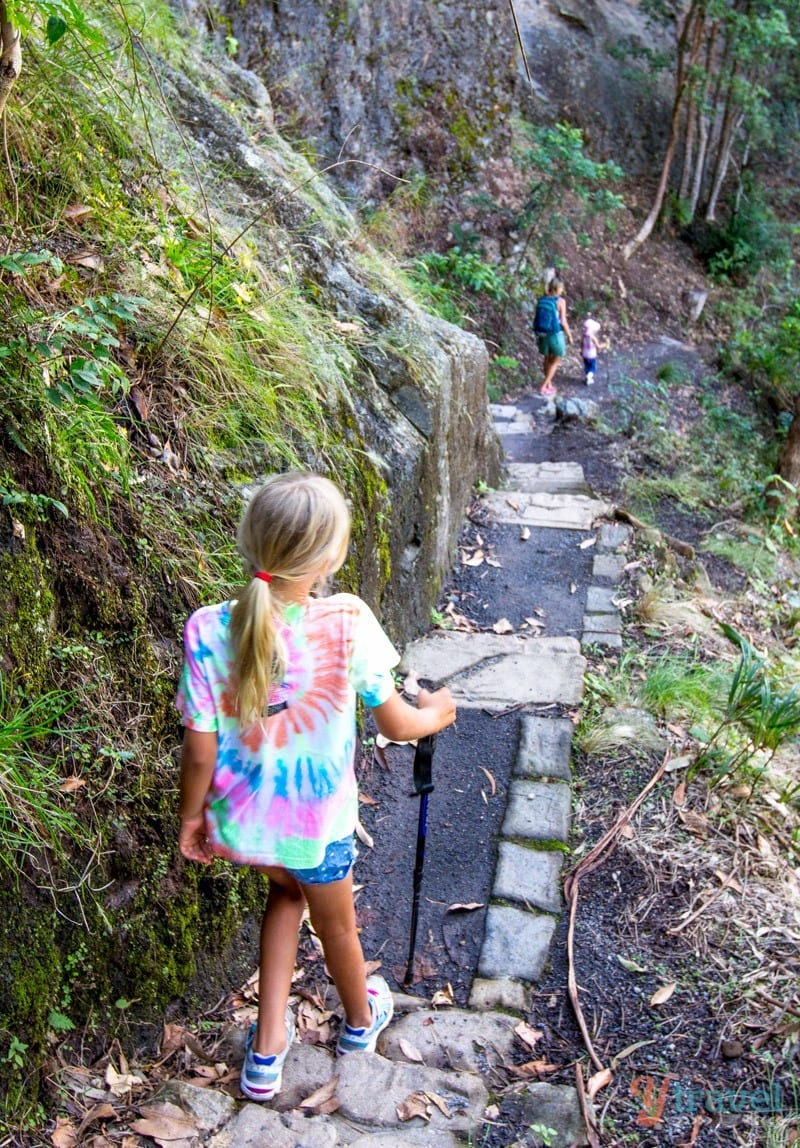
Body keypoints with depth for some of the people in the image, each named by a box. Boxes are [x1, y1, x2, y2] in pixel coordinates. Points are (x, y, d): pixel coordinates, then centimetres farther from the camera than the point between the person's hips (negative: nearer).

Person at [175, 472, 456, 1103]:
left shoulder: (208, 630, -21)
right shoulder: (346, 622, -26)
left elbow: (200, 750, -13)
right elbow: (396, 725, -13)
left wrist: (191, 817, 5)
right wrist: (435, 713, 9)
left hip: (239, 820, 2)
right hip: (316, 823, -2)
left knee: (286, 890, 34)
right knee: (336, 925, 27)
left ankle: (269, 1047, 37)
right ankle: (360, 1020, 58)